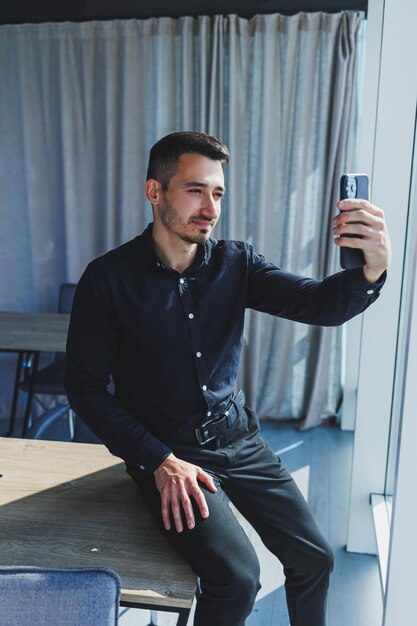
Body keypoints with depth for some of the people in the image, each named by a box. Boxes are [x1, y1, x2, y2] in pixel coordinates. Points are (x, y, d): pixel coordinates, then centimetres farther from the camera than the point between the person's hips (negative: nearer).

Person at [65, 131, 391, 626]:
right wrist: (160, 461, -17)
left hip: (238, 438, 4)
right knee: (237, 577, -19)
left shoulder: (235, 263, -3)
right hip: (166, 450, -4)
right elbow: (85, 388, -10)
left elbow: (320, 304, -14)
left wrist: (372, 268, -36)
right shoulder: (109, 278, -12)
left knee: (314, 558, 5)